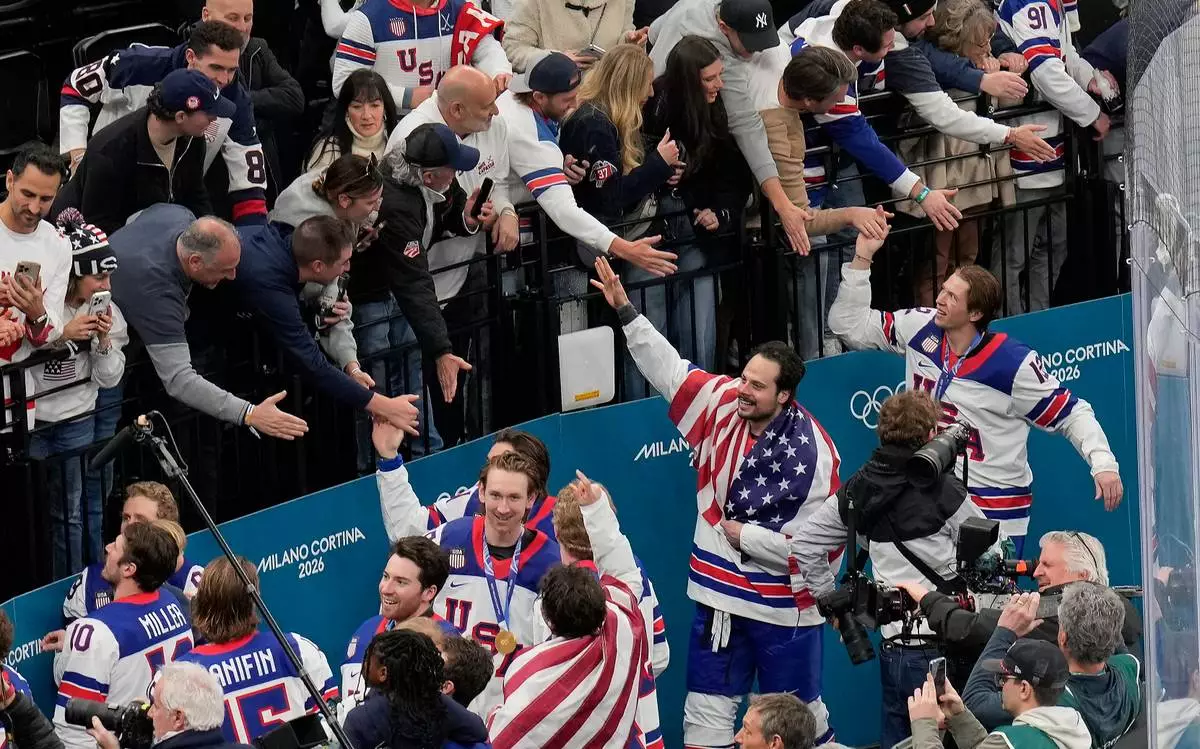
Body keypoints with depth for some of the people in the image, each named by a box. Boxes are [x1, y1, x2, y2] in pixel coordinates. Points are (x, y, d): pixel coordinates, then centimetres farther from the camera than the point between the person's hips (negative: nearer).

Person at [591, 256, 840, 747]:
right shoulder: (723, 406, -5)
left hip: (784, 610, -5)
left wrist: (746, 537, -13)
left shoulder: (814, 454, -20)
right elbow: (667, 367, 0)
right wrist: (625, 310, -8)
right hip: (720, 597, 5)